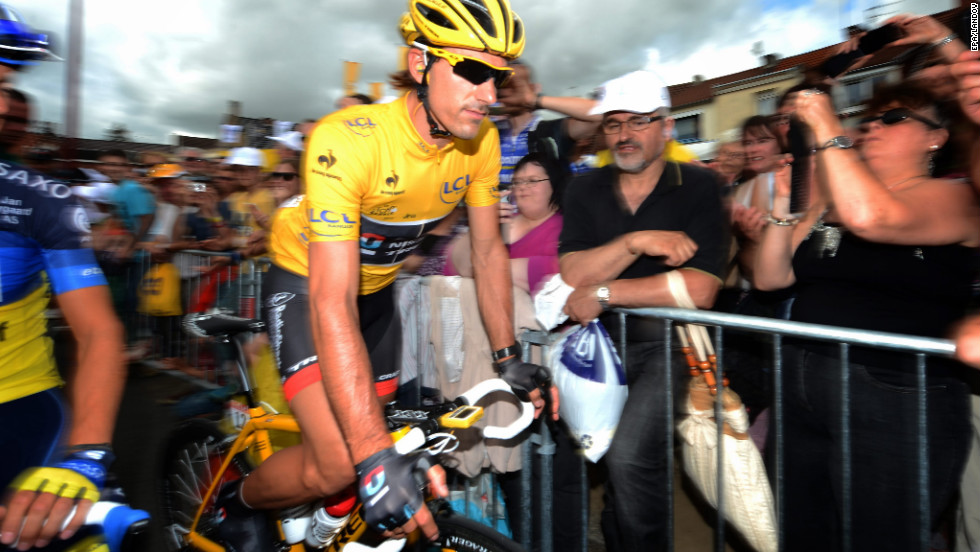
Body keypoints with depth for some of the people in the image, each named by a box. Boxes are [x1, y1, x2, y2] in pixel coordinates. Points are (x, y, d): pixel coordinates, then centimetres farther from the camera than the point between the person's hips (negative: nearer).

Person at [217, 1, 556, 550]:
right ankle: (236, 503, 17)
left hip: (377, 289, 6)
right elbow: (333, 305, -39)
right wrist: (376, 458, -43)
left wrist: (509, 357, -10)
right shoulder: (347, 140, -34)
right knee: (339, 465, -17)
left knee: (377, 423, 8)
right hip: (308, 284, -5)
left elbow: (490, 251, -4)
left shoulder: (481, 142, -16)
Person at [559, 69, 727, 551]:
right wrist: (634, 242, -20)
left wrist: (603, 293, -12)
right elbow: (573, 275, -6)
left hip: (672, 341, -3)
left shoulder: (698, 187, -4)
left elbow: (699, 289, -16)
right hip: (606, 340, 4)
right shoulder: (585, 191, 7)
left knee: (629, 456, -20)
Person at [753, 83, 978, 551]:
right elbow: (770, 277, 9)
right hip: (802, 389, 6)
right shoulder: (832, 204, 13)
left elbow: (870, 217, -27)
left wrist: (827, 130, -19)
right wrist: (784, 204, 1)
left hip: (896, 404, -6)